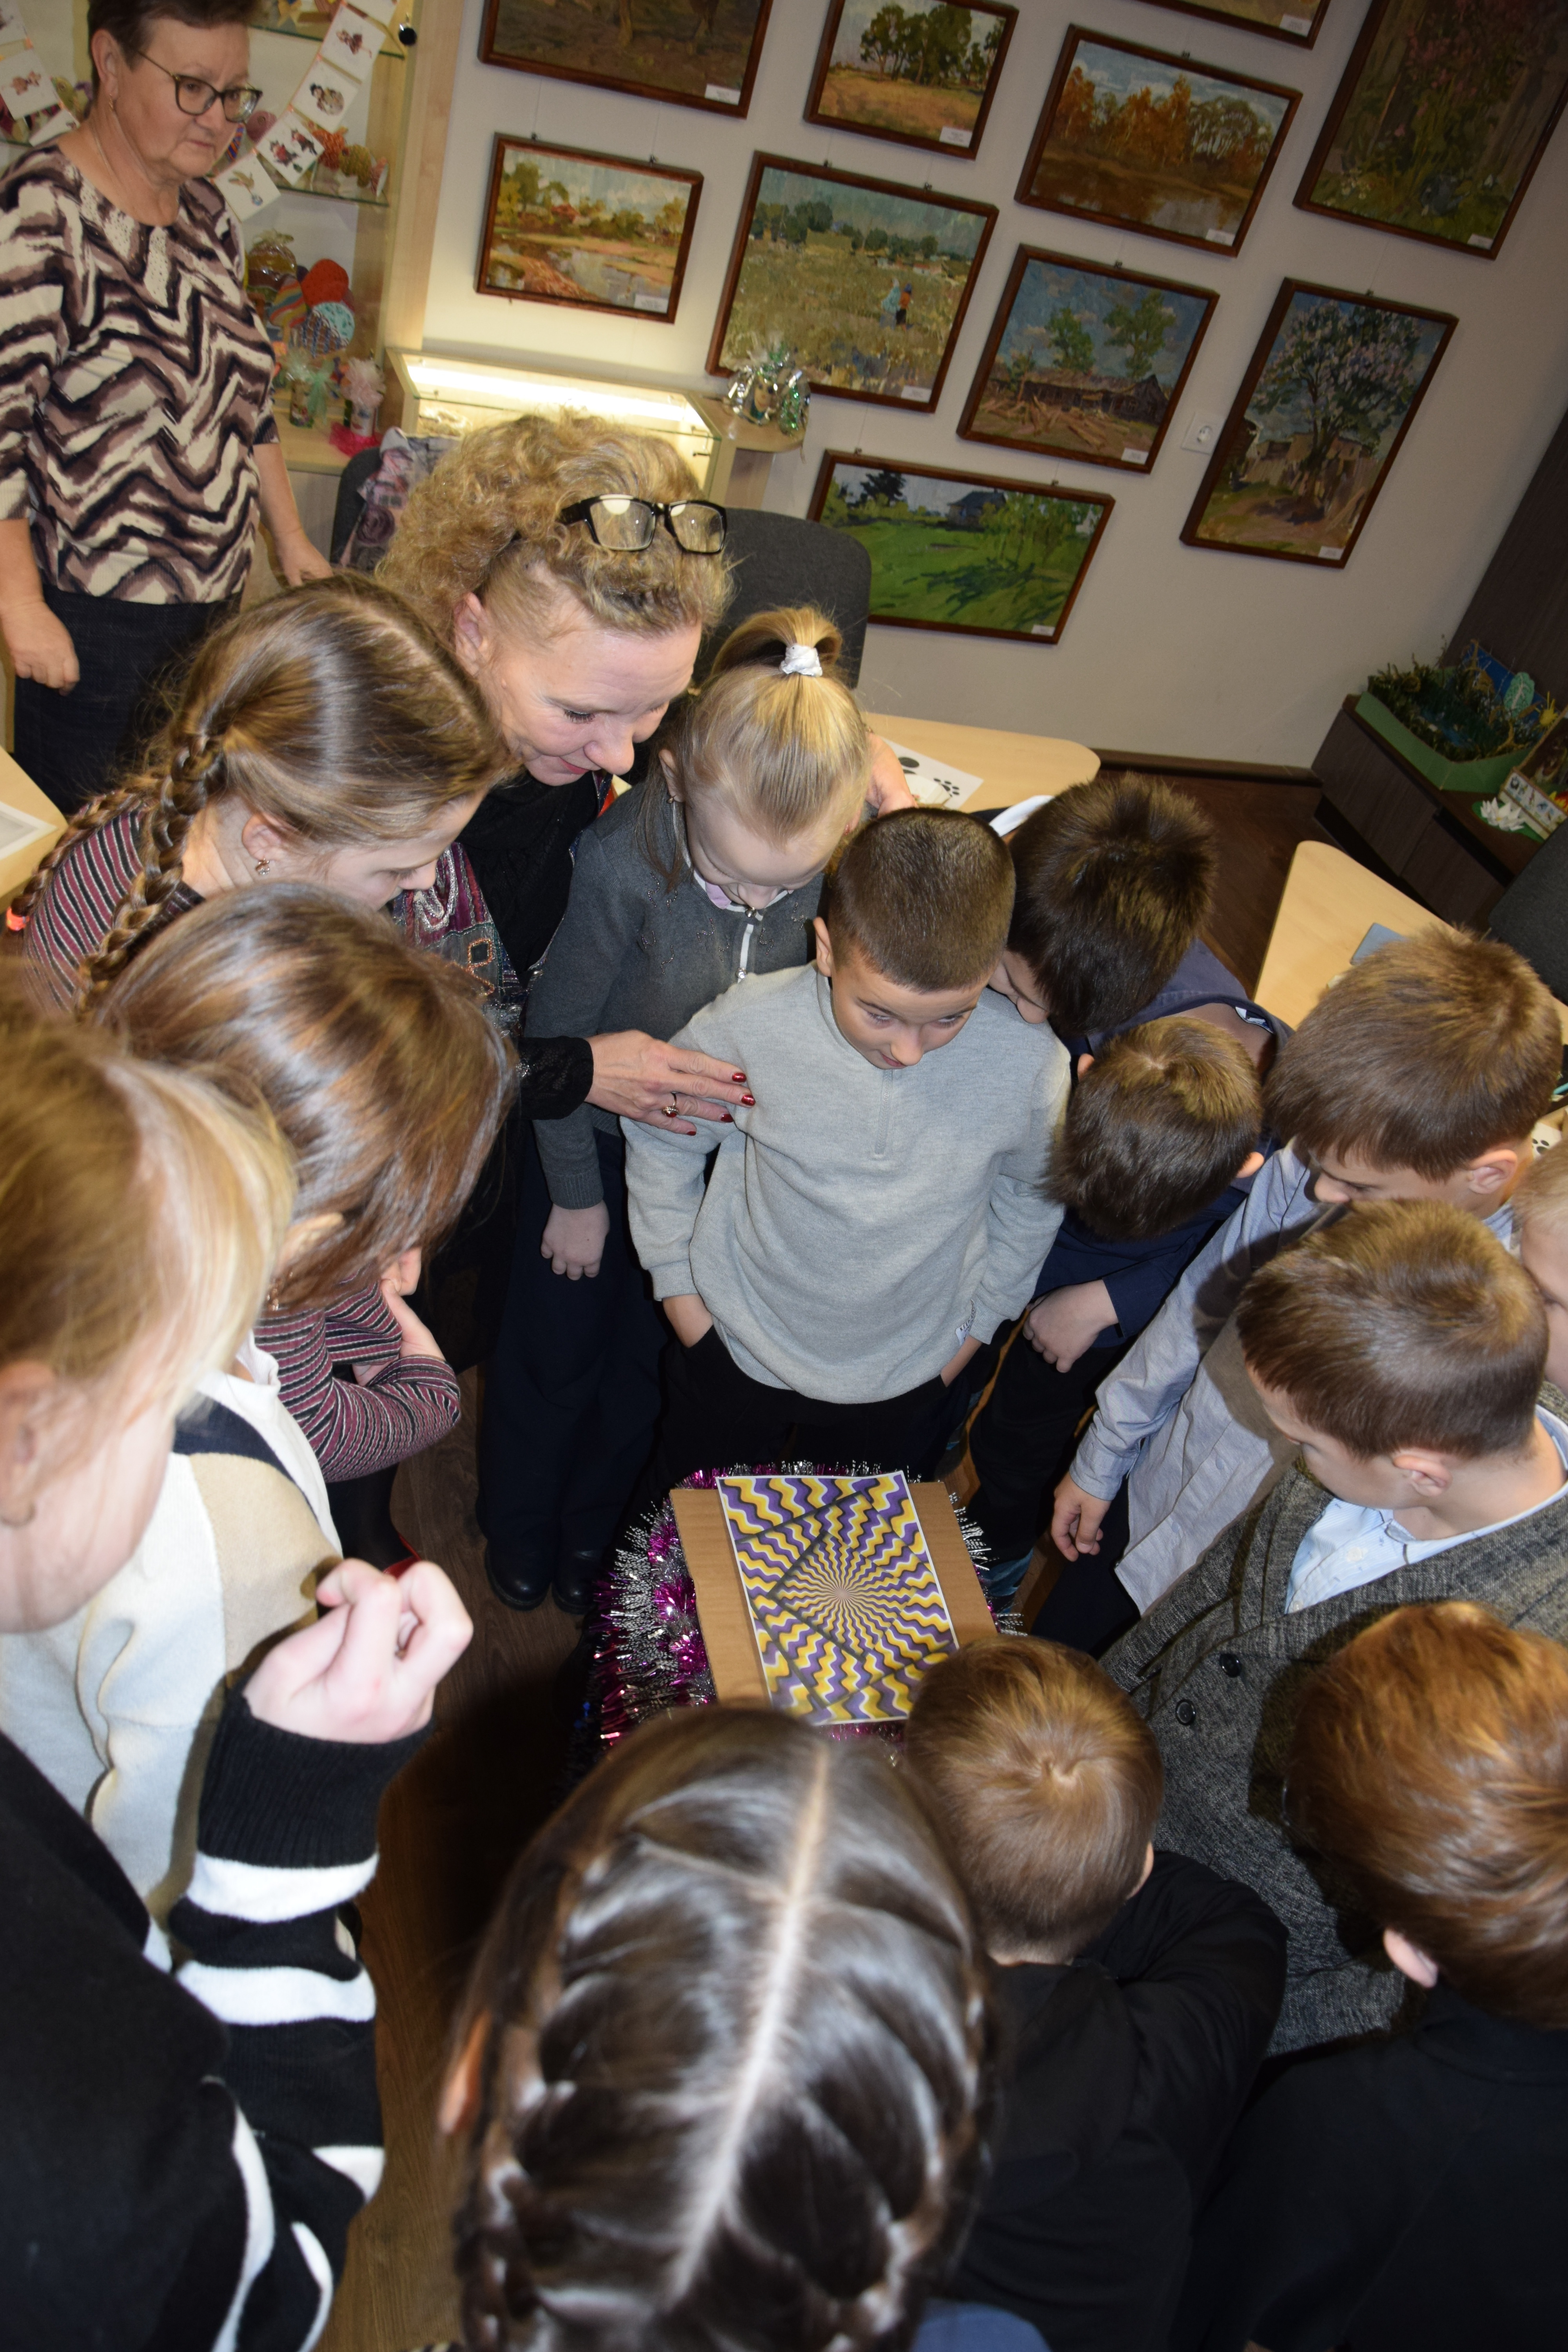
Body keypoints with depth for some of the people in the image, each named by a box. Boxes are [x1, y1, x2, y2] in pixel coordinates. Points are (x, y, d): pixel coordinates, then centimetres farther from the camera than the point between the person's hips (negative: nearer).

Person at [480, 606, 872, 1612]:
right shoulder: (624, 859, -35)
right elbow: (558, 1034, -18)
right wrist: (576, 1194, -5)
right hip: (601, 1136, -2)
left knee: (651, 1355, 22)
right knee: (556, 1351, 18)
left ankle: (592, 1527, 53)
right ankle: (518, 1527, 51)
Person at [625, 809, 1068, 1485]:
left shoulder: (1031, 1066, -26)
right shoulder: (747, 1028, -28)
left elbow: (1033, 1195, -3)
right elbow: (659, 1139, -6)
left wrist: (975, 1323, 5)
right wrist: (677, 1283, -1)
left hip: (906, 1379, 0)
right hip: (737, 1351, 0)